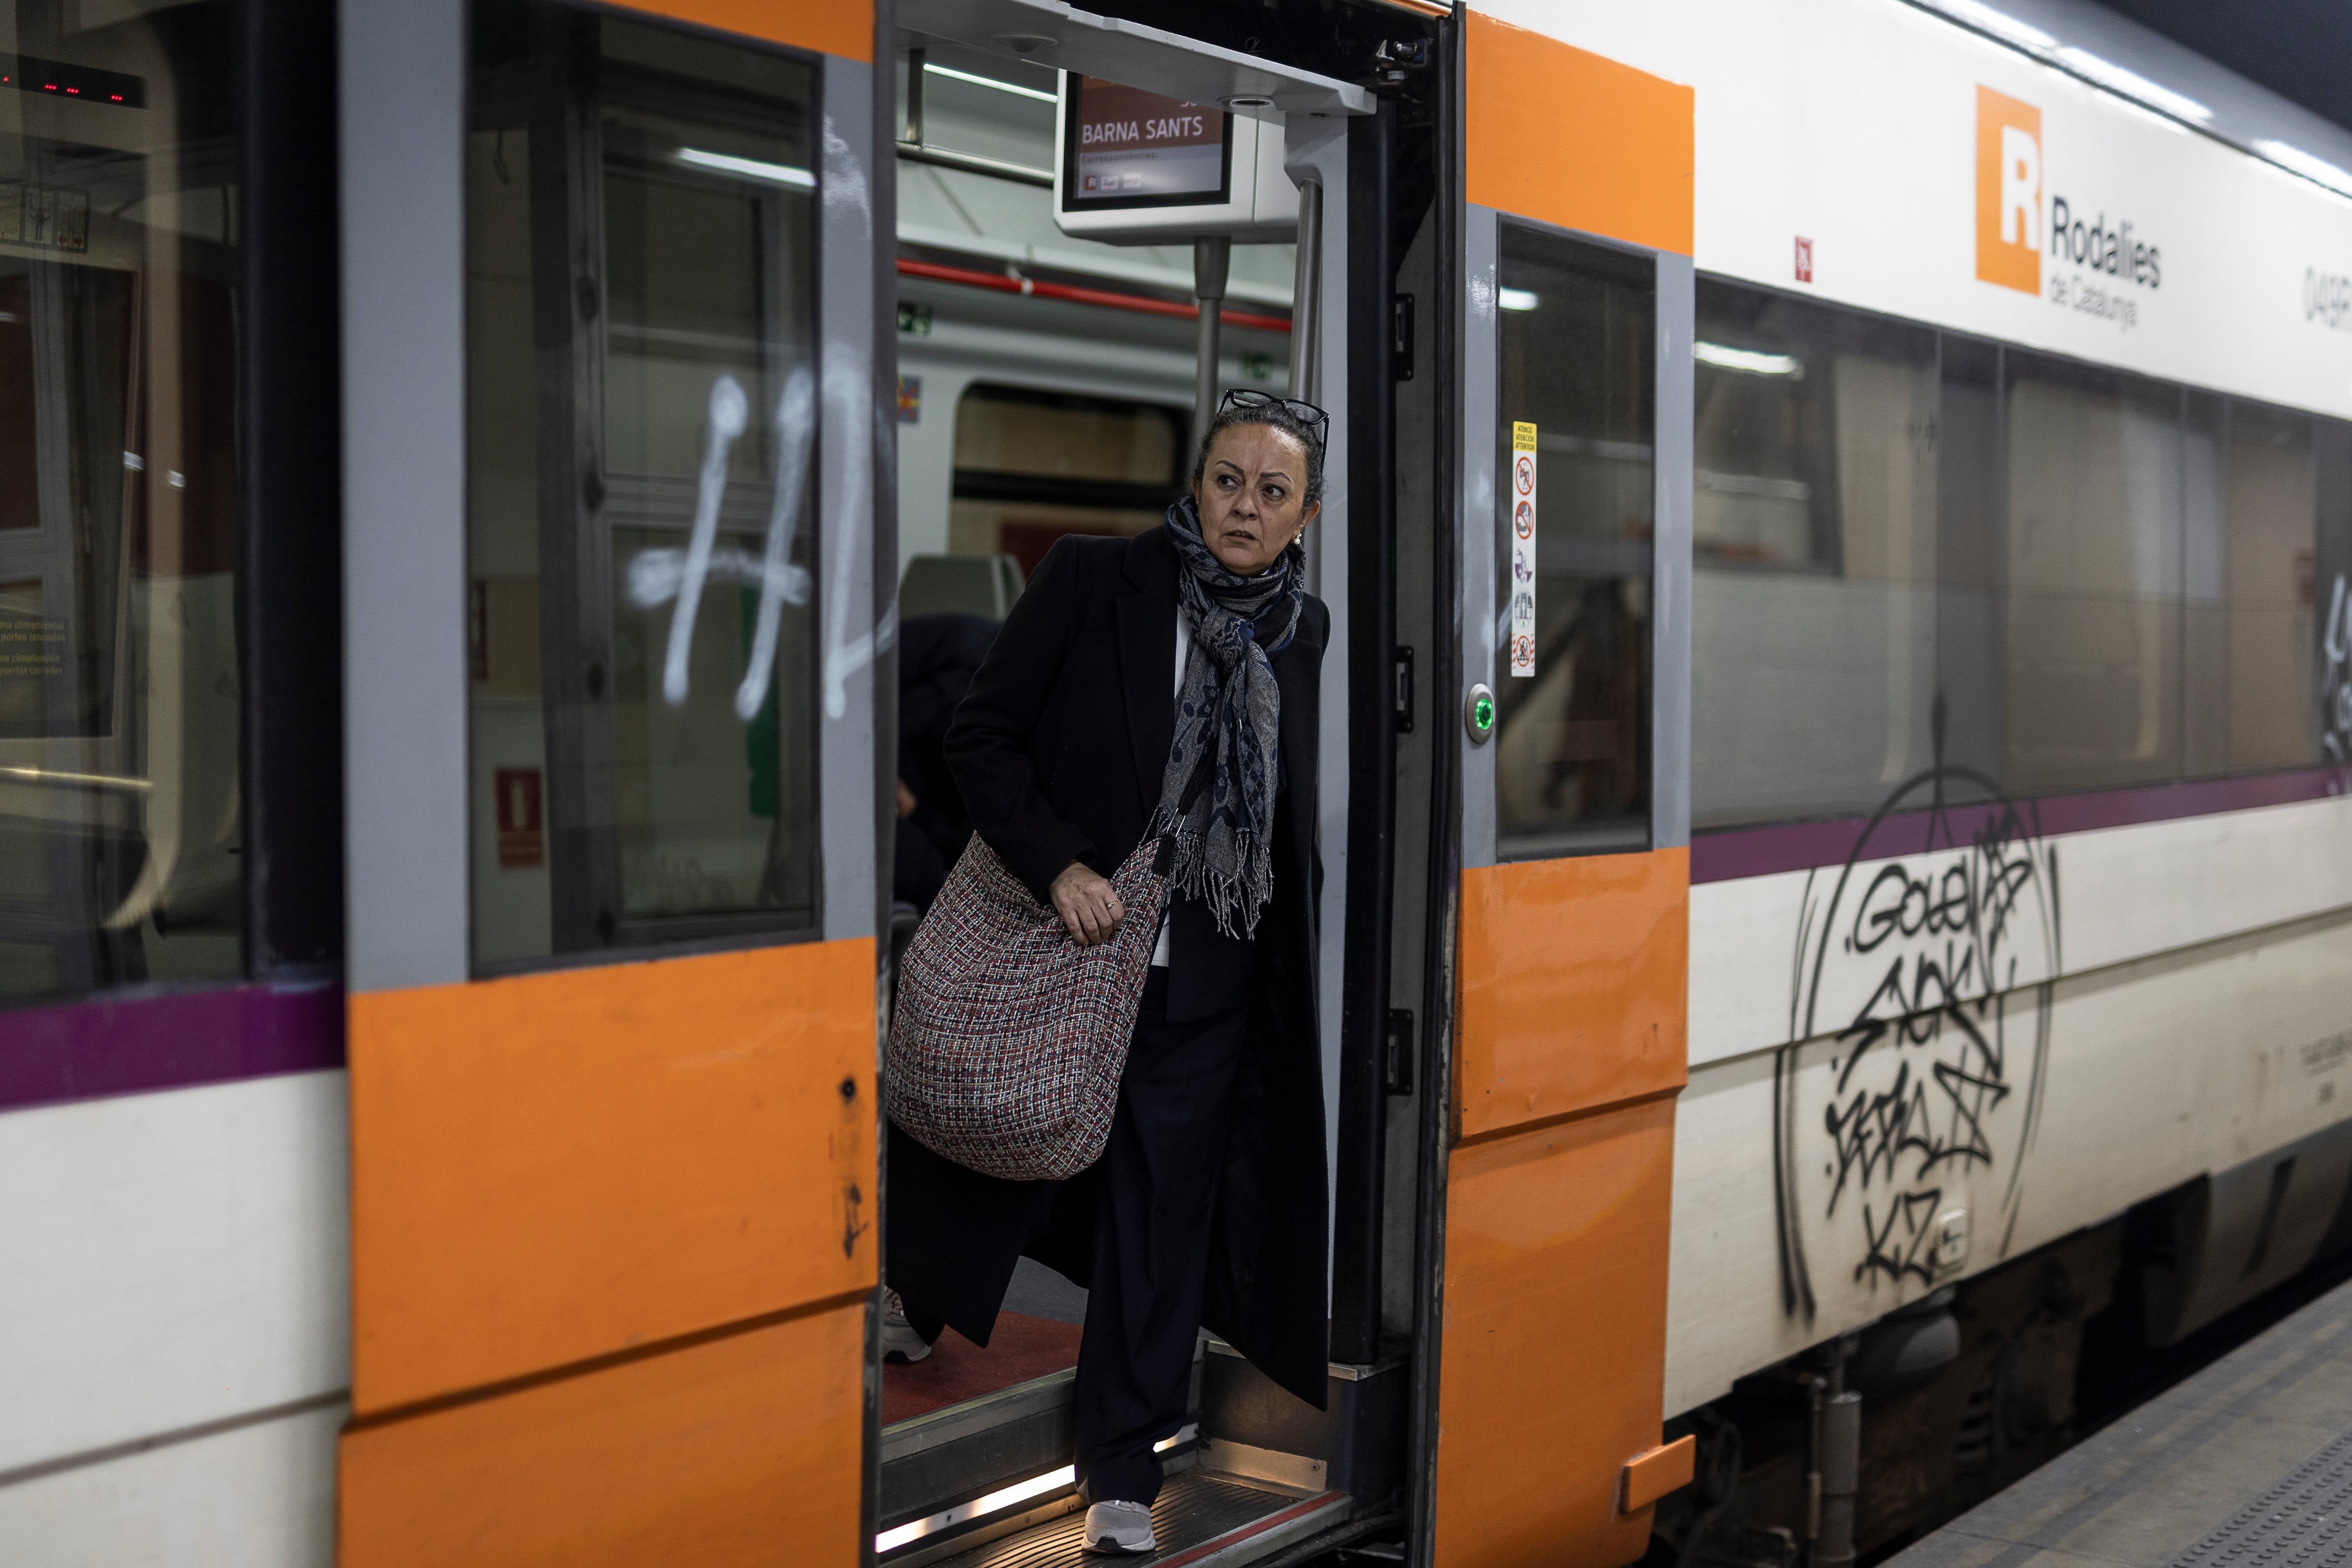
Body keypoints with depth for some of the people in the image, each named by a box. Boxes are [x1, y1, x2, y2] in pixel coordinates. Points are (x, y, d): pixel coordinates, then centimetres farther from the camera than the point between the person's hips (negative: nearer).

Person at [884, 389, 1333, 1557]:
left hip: (1204, 981, 2)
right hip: (1064, 937, -2)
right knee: (998, 1149, 16)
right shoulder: (1092, 581, -8)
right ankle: (918, 1297, 50)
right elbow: (982, 734, -8)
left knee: (1160, 1220, 7)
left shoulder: (1302, 631, 4)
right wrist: (1058, 865, -19)